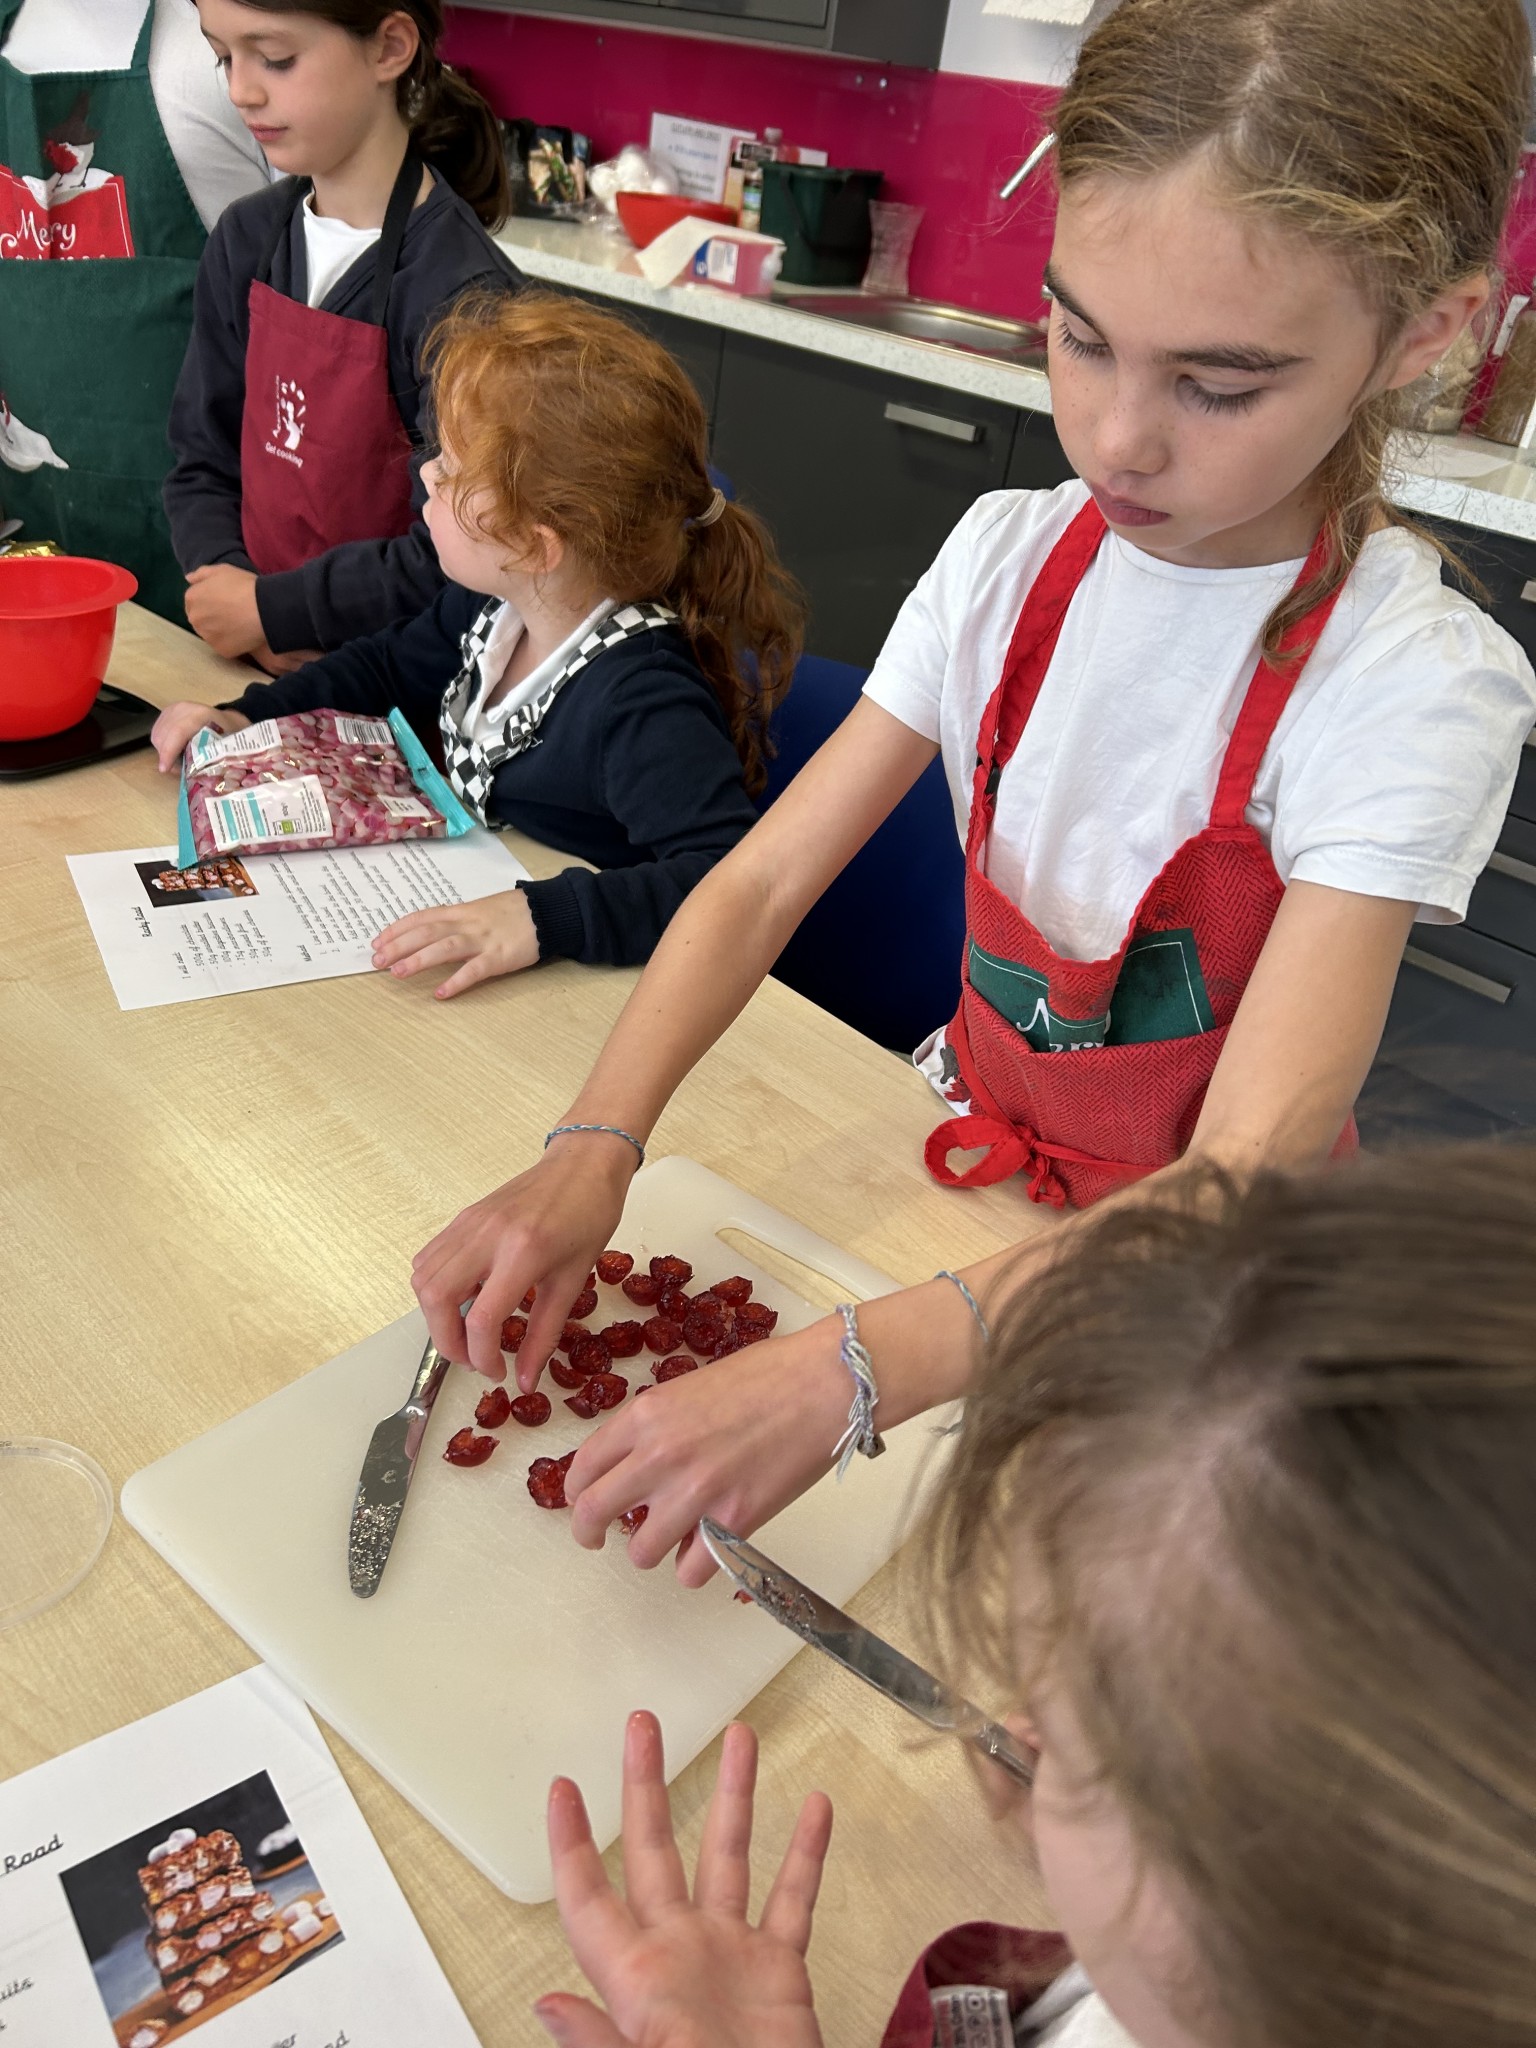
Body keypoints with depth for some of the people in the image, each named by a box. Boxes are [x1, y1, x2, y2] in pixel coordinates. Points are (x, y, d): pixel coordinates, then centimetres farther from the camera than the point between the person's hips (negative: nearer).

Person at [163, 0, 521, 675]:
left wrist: (275, 610, -12)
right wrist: (227, 580, -8)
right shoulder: (246, 241, 6)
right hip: (256, 668, 5)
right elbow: (203, 461, 11)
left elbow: (452, 563, -19)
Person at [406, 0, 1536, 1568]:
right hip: (973, 1158, 4)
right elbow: (762, 879, -14)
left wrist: (846, 1375, -45)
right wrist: (593, 1150, -30)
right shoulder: (1011, 556, -10)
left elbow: (1246, 1175, -34)